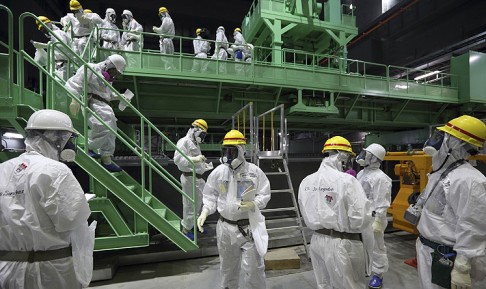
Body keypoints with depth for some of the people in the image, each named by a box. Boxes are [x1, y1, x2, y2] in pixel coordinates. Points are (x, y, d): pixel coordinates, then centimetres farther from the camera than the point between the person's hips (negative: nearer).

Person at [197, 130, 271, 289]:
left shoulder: (254, 171, -11)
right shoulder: (218, 172, -4)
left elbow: (264, 194, -4)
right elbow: (210, 196, 4)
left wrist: (253, 204, -22)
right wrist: (204, 212, -12)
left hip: (248, 226, -3)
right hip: (225, 226, 3)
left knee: (253, 267, 7)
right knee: (228, 265, 23)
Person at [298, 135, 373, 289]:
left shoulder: (306, 181, -2)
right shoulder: (347, 181, -21)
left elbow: (307, 217, 2)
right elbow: (360, 219, -18)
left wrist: (322, 226, 13)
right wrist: (368, 242, 0)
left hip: (317, 240, 6)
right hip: (343, 244, -5)